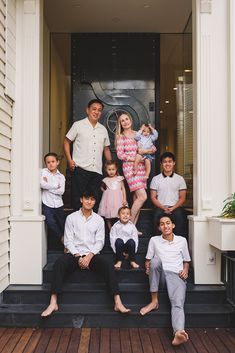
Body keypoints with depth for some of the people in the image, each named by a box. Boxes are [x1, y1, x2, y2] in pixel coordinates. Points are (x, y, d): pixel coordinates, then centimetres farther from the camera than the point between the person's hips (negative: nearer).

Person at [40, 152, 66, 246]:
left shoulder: (61, 176, 7)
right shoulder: (44, 171, 2)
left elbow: (61, 191, -7)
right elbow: (42, 184, -16)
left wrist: (48, 185, -9)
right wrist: (55, 185, -9)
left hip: (58, 204, 2)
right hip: (47, 204, -2)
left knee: (63, 223, 7)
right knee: (50, 222, -11)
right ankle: (61, 237, 13)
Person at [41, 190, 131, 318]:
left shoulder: (99, 219, 9)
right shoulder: (71, 218, 6)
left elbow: (99, 242, 3)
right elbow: (68, 241, 1)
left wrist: (89, 256, -14)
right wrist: (78, 257, -13)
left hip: (92, 254, 1)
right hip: (75, 253, 0)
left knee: (108, 266, -29)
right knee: (59, 263, -31)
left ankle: (118, 302, -32)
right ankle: (53, 303, -33)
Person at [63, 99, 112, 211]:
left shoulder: (103, 129, 15)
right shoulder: (78, 125, 2)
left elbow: (106, 149, 21)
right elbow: (66, 142, 4)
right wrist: (70, 160, -8)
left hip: (97, 171, 4)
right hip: (80, 169, -4)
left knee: (95, 200, 7)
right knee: (78, 199, 0)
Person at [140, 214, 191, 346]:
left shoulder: (182, 240, 13)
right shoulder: (154, 240, 12)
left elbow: (186, 261, 20)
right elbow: (148, 260, 15)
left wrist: (185, 270, -1)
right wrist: (148, 267, -8)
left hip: (176, 275, -1)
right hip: (160, 275, 1)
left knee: (178, 304, -29)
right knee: (156, 260, -33)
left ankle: (178, 333, -57)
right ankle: (154, 301, -24)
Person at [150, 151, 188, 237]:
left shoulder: (180, 179, 11)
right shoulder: (156, 179, 11)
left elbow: (182, 198, 7)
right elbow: (153, 197, 6)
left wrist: (173, 208, -11)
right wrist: (163, 207, -10)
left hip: (176, 207, 0)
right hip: (161, 207, 0)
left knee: (179, 215, -32)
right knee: (158, 215, -32)